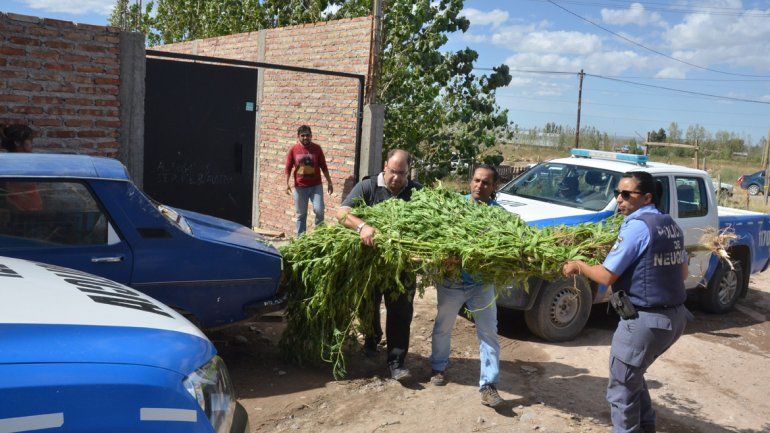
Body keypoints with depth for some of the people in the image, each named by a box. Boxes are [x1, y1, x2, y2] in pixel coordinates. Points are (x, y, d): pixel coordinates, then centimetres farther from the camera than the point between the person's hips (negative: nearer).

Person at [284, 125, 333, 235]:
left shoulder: (317, 148, 1)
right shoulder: (293, 150, 0)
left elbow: (324, 167, 6)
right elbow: (288, 168, 4)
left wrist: (329, 182, 5)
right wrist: (287, 183, -6)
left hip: (316, 186, 0)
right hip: (300, 187, 0)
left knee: (319, 210, -13)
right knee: (301, 214, 8)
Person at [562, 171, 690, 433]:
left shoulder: (637, 225, -17)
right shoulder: (671, 225, 8)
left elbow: (606, 276, -17)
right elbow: (683, 273, 18)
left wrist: (578, 266, 0)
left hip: (646, 322, -9)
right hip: (676, 317, 9)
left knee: (621, 389, 5)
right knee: (632, 375, 27)